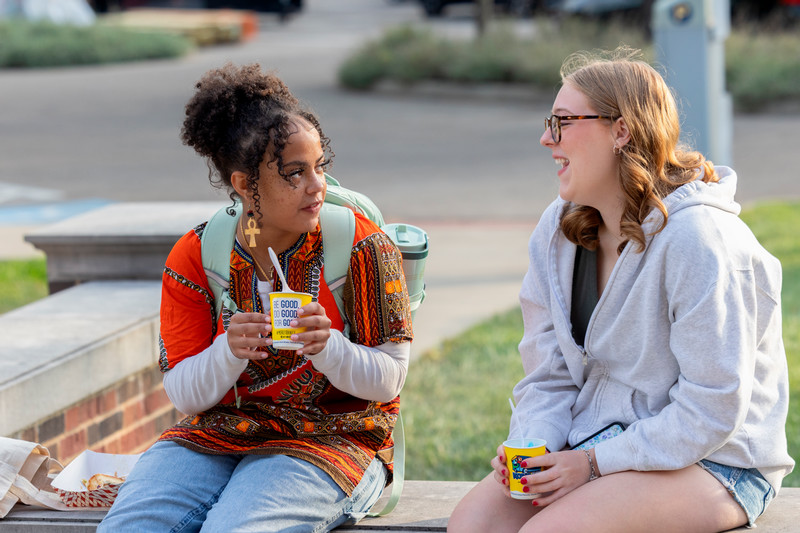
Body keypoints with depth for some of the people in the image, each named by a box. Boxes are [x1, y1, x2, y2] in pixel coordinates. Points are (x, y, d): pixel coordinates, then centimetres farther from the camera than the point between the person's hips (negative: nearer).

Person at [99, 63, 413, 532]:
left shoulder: (363, 247, -4)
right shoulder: (194, 257, 1)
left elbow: (389, 379, -4)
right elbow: (184, 395, 0)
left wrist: (328, 348, -25)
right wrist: (229, 352, -22)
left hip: (329, 437, -3)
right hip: (215, 435, 3)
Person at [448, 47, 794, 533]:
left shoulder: (698, 238, -19)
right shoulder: (556, 232, 6)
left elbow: (712, 409, -19)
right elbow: (550, 376, 9)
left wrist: (596, 464, -19)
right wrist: (532, 446, -12)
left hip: (713, 461, -7)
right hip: (599, 438, 7)